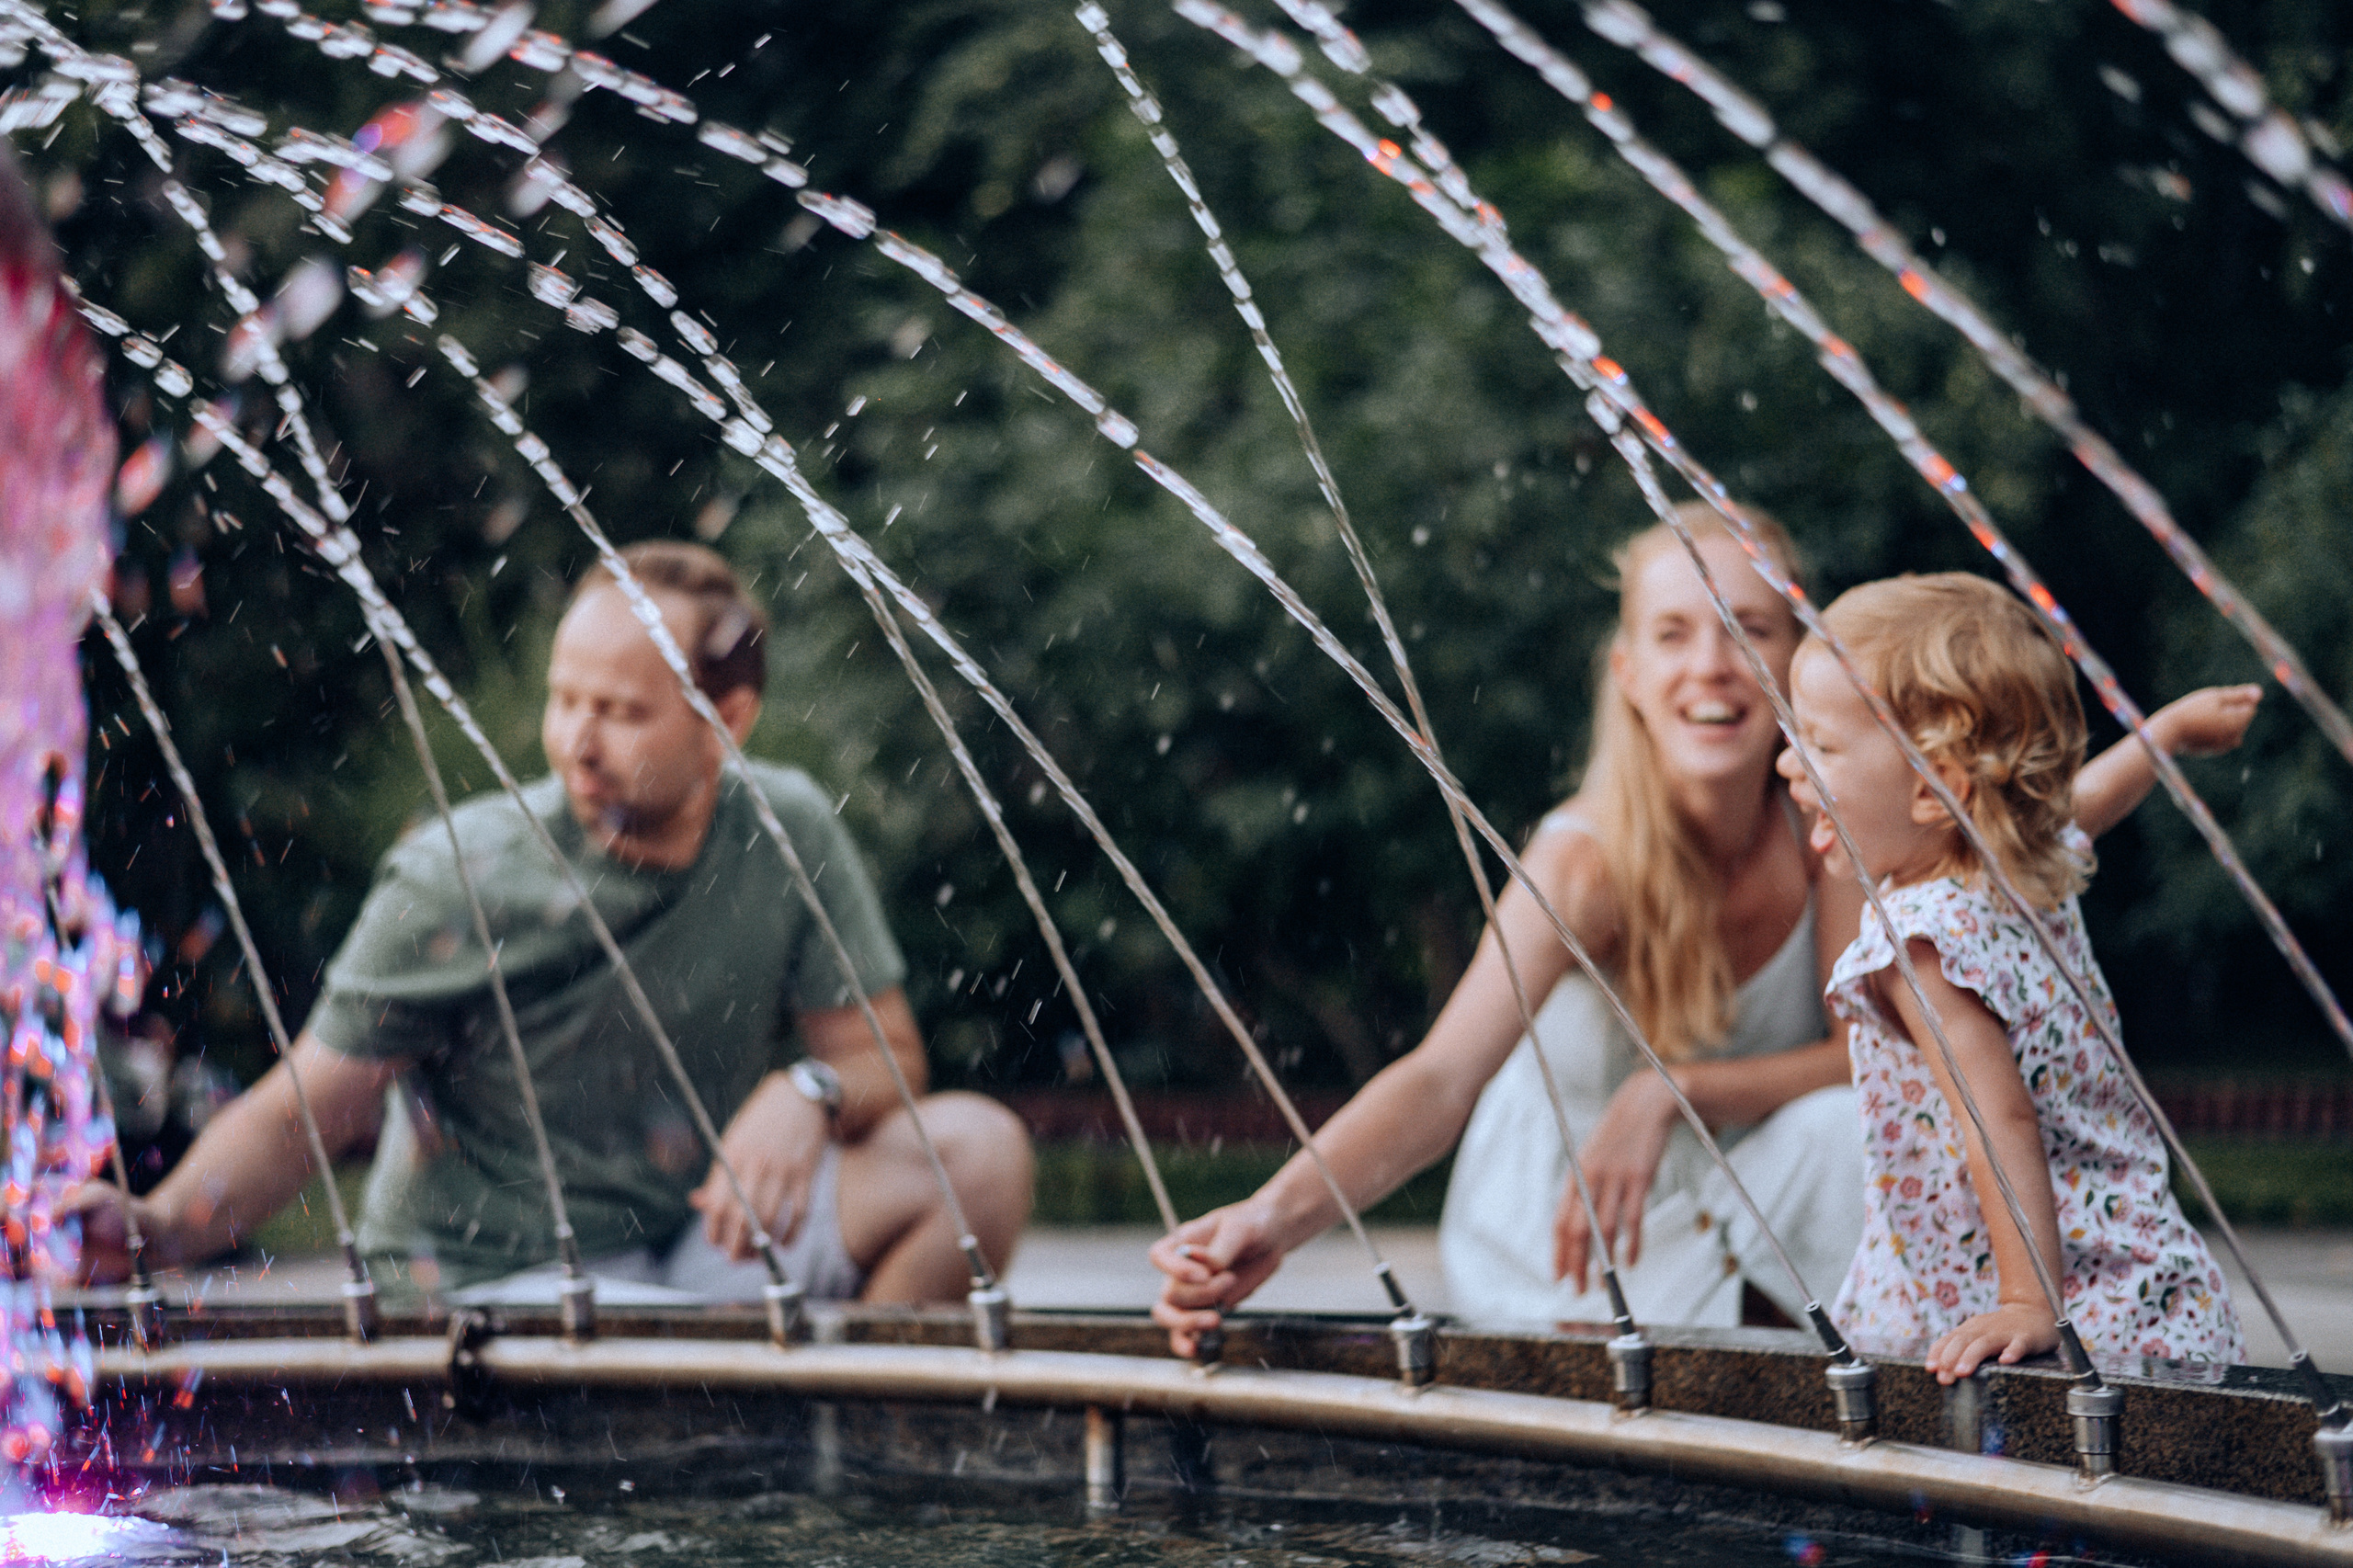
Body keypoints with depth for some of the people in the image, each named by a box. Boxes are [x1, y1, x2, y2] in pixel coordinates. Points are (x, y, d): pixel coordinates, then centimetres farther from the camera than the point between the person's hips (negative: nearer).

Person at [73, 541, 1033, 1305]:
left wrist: (808, 1092, -23)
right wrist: (166, 1227, -32)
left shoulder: (788, 834, -5)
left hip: (697, 1240, 6)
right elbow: (296, 1116, -13)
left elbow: (883, 1057, 2)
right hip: (488, 1284, -5)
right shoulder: (456, 882, -16)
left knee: (977, 1151, -14)